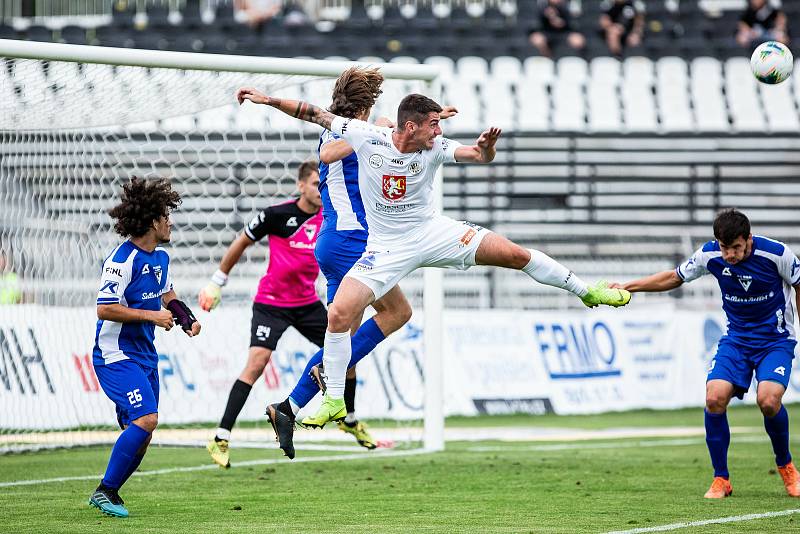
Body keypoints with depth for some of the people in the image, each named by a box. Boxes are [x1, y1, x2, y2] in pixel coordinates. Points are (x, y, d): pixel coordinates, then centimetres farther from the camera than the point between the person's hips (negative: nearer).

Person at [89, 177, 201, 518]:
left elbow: (167, 294, 31)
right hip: (115, 356, -9)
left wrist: (185, 316, 11)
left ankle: (107, 495, 18)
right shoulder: (122, 259, -17)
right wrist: (151, 315, -18)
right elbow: (105, 309, -21)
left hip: (144, 356, 9)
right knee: (145, 419, -22)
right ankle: (105, 490, -13)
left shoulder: (160, 257, 11)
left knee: (141, 433, 5)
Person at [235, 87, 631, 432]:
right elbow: (315, 115, -9)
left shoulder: (434, 147, -12)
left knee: (515, 254, -10)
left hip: (433, 232, 1)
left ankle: (586, 292, 12)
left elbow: (478, 157, -18)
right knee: (338, 314, -16)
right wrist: (268, 100, -15)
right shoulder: (367, 137, -16)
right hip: (387, 246, -1)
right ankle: (334, 401, -1)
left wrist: (486, 146, -42)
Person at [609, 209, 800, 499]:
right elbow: (674, 277, 8)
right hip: (736, 339, 3)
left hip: (776, 340, -3)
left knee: (768, 400, -27)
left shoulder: (777, 254, -19)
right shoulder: (709, 255, -10)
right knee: (714, 397, -20)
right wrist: (627, 286, 1)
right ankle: (721, 479, -4)